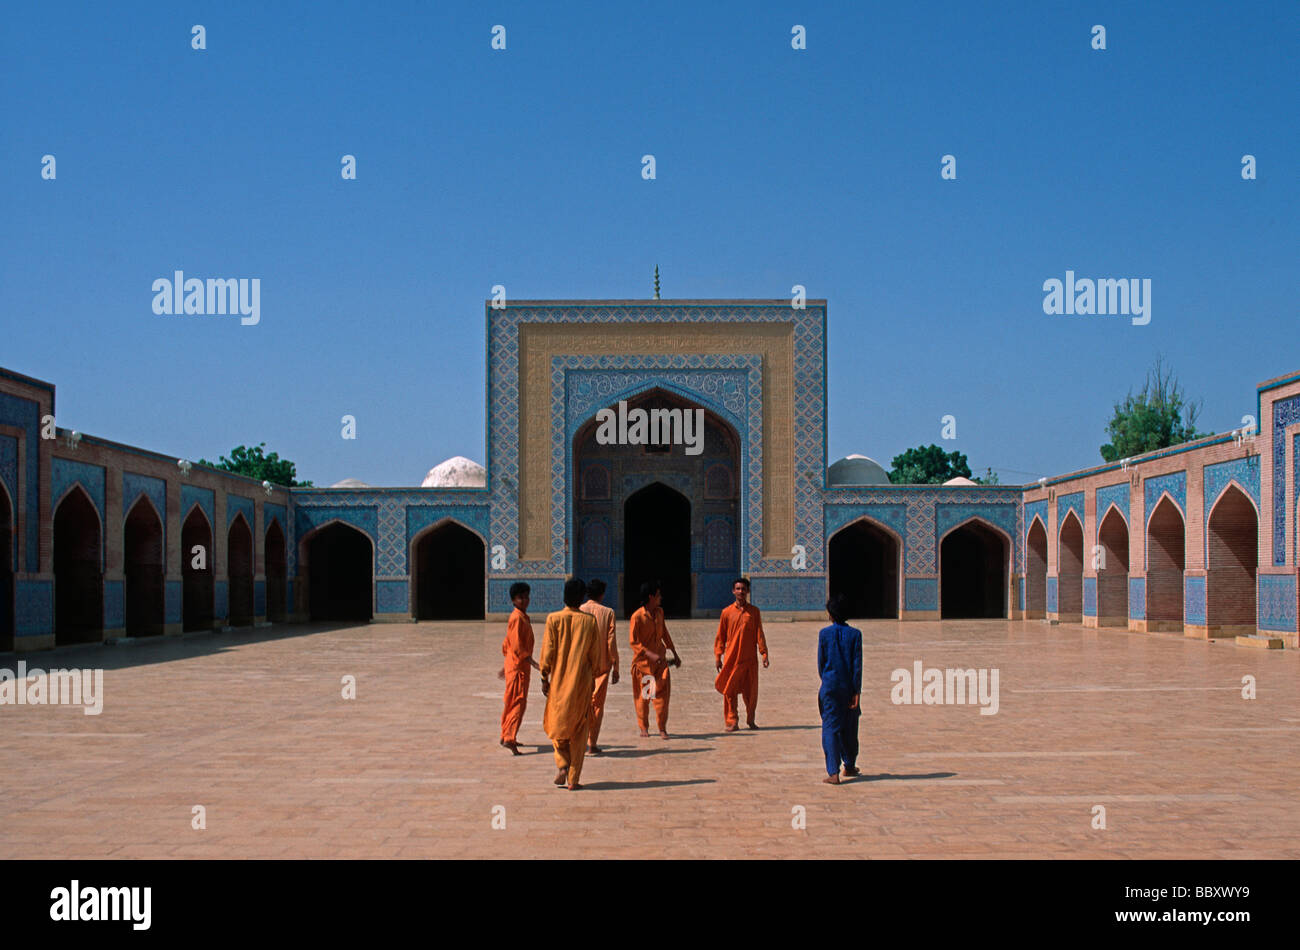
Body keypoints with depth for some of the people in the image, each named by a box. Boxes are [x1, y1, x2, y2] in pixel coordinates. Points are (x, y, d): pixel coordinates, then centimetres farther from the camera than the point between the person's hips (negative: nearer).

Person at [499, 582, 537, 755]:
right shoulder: (517, 618, -15)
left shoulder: (523, 617, 15)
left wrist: (505, 667, 27)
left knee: (511, 702, 17)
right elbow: (516, 645, -22)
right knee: (518, 702, -13)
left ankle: (506, 736, 27)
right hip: (517, 666, -10)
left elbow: (507, 644, 22)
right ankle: (510, 739, -19)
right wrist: (532, 662, -27)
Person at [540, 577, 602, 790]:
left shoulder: (553, 619, -6)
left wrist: (544, 678, 3)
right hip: (582, 682, 1)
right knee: (579, 732, 7)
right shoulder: (589, 621, -3)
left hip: (559, 682, -1)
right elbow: (595, 654, 2)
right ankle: (573, 779, 7)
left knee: (557, 725, 16)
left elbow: (547, 652, -5)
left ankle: (562, 764, -3)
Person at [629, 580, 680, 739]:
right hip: (643, 661, -4)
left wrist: (674, 653, 21)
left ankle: (662, 728, 3)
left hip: (660, 660, 4)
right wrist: (650, 654, -25)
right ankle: (643, 727, 22)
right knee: (642, 695, 5)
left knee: (662, 692, -4)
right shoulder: (637, 616, -14)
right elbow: (634, 643, -14)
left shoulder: (659, 612, 6)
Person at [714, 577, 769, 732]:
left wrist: (764, 654, -1)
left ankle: (750, 719, 22)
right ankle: (731, 722, 7)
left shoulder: (754, 611, 5)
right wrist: (718, 656, 1)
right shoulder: (727, 612, 3)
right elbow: (720, 636, 6)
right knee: (729, 691, -1)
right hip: (732, 658, -1)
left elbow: (759, 634, 5)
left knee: (751, 691, 5)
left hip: (750, 658, 1)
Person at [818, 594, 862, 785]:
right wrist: (857, 692, -3)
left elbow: (821, 662, 2)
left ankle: (833, 773, -12)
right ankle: (849, 766, 32)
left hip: (830, 687, -1)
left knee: (830, 728, -2)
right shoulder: (855, 634, -3)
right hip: (849, 688, 1)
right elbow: (857, 665, -5)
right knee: (849, 728, 17)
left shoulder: (824, 633, -4)